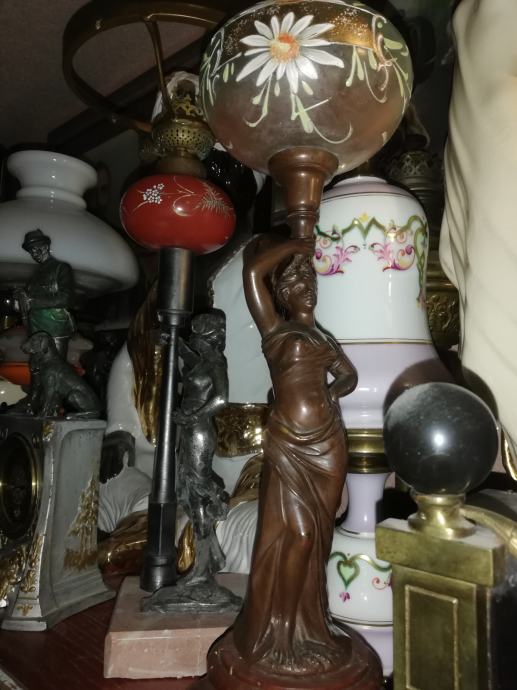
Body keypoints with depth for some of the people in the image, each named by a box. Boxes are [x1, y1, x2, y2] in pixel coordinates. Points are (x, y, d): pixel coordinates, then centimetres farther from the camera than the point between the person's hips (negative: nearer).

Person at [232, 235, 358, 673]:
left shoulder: (323, 337, 16)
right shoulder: (274, 328, 1)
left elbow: (350, 374, 19)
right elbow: (253, 270, -9)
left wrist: (333, 392, -3)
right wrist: (295, 246, 3)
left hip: (327, 441, 5)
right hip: (289, 442, -5)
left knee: (316, 534, 11)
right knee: (295, 533, -2)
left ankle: (308, 626, 27)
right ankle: (278, 633, 16)